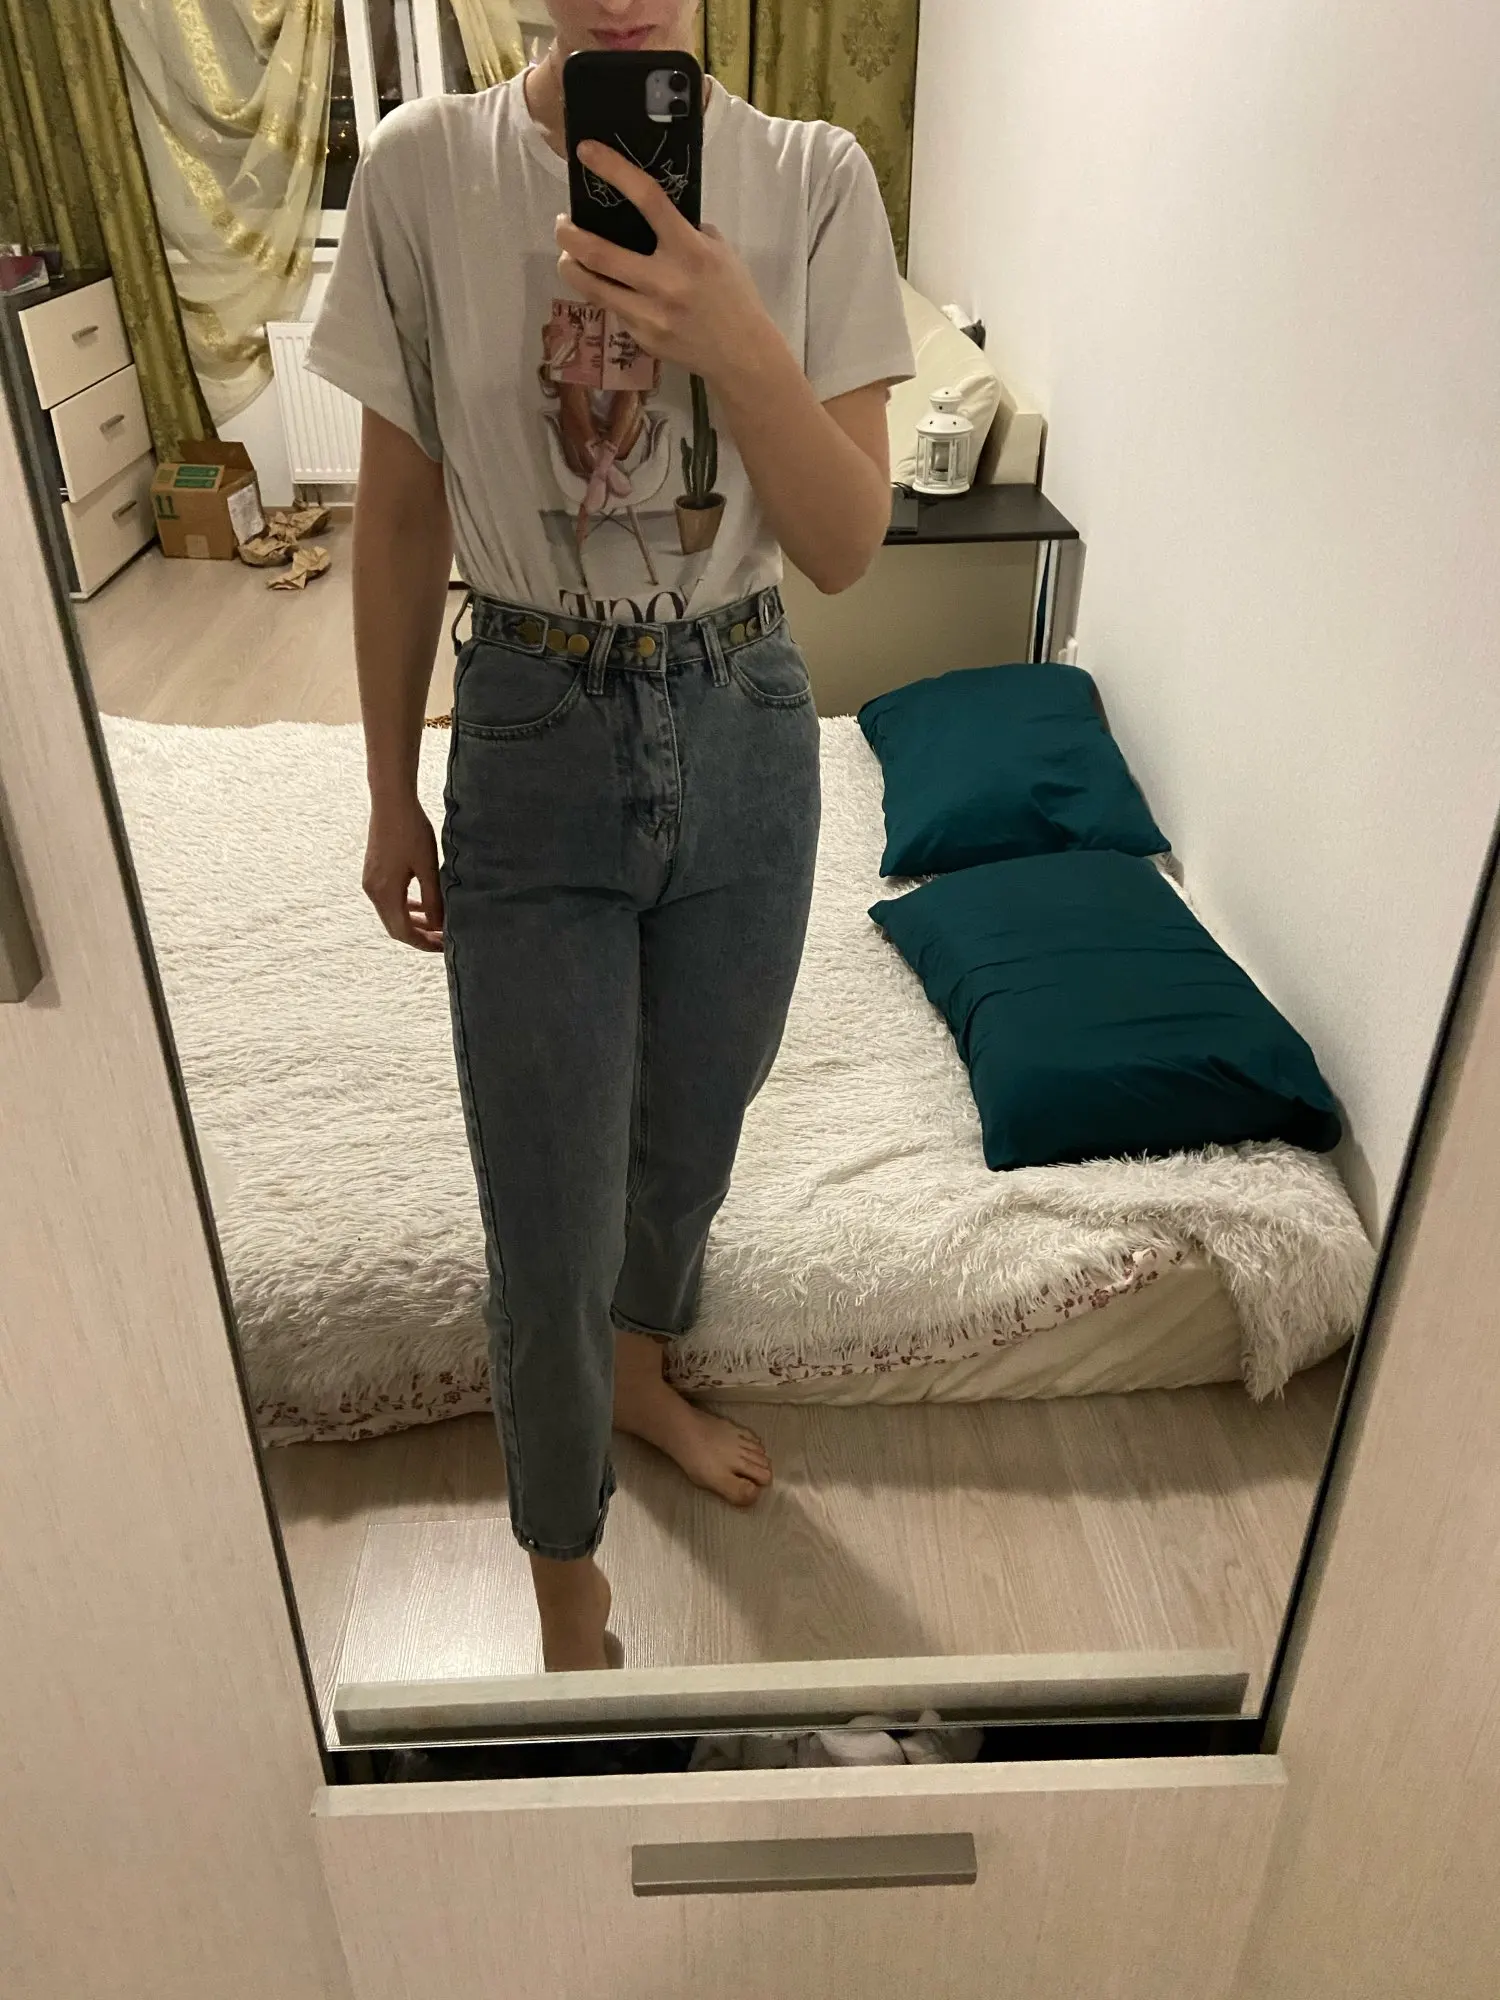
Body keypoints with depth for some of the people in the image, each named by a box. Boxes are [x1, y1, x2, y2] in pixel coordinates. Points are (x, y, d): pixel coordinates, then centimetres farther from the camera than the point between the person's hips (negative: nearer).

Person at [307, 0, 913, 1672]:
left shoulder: (812, 182, -6)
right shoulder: (423, 168, -7)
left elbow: (847, 546, -11)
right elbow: (399, 516, 0)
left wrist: (736, 340, -30)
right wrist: (392, 797, 4)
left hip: (744, 734, 2)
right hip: (532, 742, -1)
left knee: (691, 1134, 21)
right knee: (547, 1232, 5)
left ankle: (641, 1376, 55)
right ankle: (567, 1584, 33)